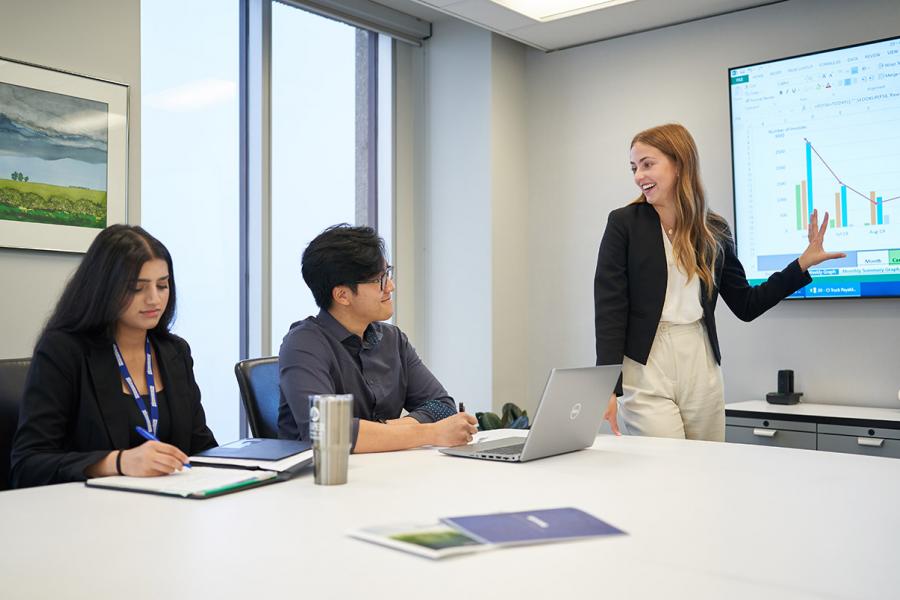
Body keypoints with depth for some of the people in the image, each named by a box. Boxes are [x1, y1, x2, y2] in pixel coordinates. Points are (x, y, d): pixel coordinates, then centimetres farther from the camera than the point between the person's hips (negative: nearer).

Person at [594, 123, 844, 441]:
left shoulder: (714, 231, 8)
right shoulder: (624, 223, -2)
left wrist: (803, 264, 6)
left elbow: (746, 306, 13)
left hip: (701, 369, 4)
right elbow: (609, 308, -8)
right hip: (645, 370, -3)